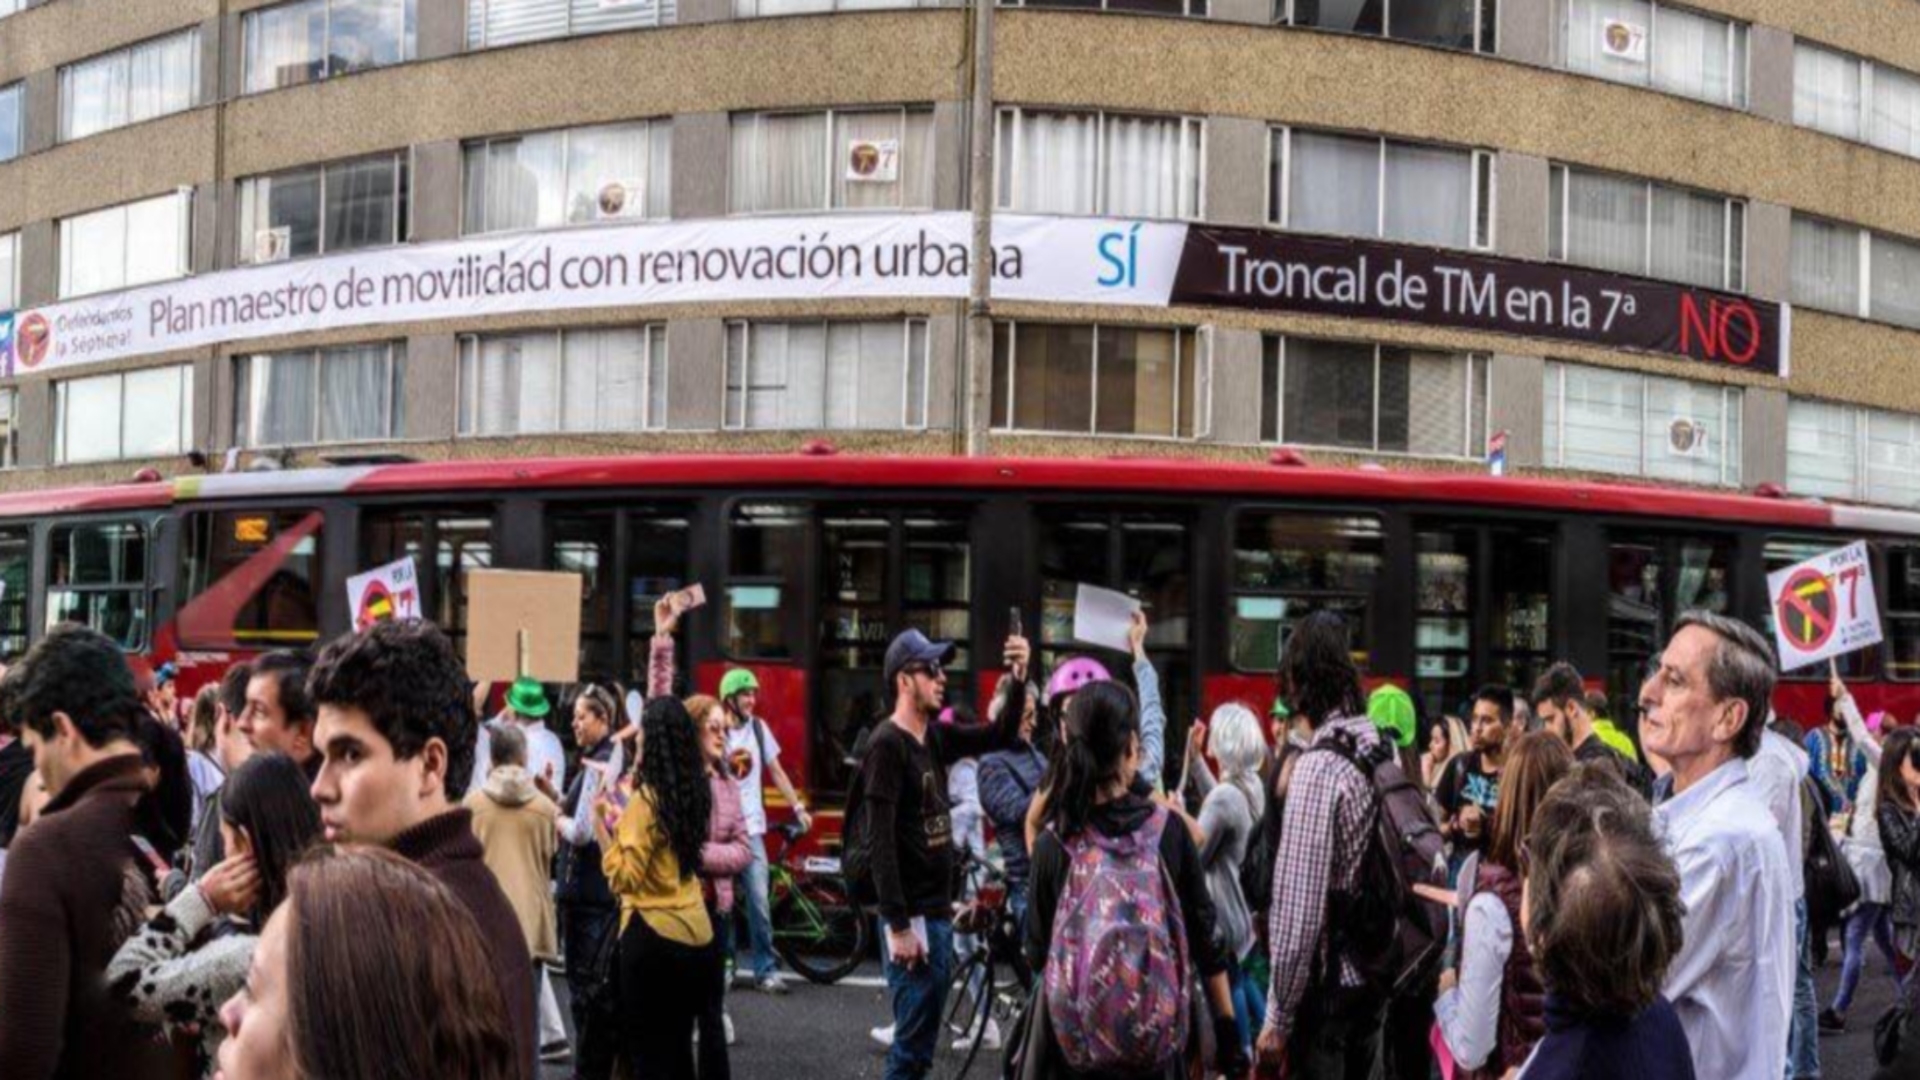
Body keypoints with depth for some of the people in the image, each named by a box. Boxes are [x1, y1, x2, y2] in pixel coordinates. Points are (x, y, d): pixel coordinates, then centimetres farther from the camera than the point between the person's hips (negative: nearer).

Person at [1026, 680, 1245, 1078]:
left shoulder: (1053, 842, -11)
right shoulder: (1167, 829, -8)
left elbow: (1037, 953, -3)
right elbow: (1204, 934, -3)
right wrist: (1227, 1030, 6)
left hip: (1075, 1038, -1)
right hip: (1156, 1034, 1)